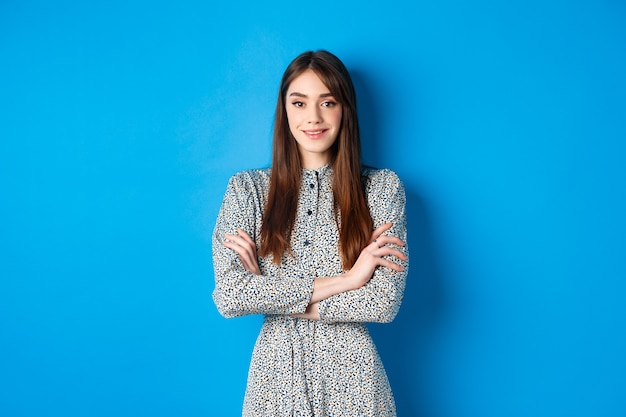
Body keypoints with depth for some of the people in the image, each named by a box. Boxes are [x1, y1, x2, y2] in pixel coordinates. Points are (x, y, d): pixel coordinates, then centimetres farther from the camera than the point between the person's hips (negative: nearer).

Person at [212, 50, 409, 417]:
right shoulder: (247, 188, -3)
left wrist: (270, 292, -13)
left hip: (352, 378, 0)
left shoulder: (382, 187, -4)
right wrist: (344, 279, -17)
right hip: (275, 375, 1)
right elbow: (228, 297, -14)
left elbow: (385, 301, -13)